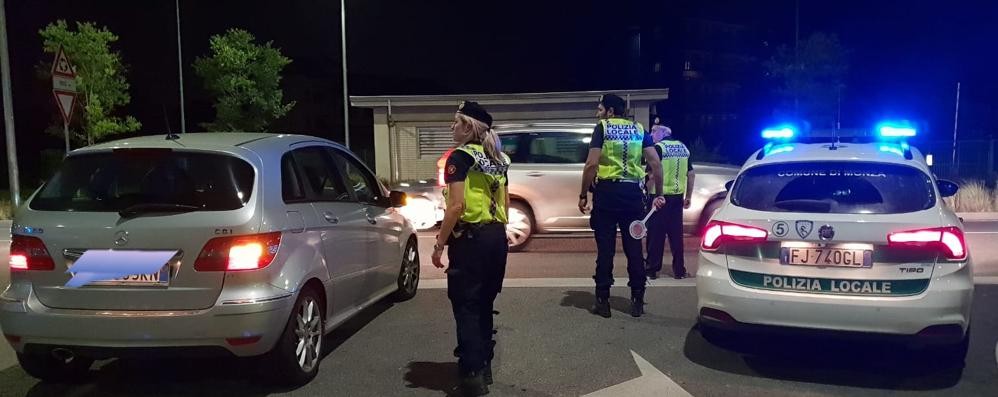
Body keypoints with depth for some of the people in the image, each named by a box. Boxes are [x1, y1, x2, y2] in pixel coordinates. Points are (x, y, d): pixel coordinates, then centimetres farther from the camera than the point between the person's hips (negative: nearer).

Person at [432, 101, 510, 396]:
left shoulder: (461, 156, -10)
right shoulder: (497, 159, 13)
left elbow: (456, 205, -18)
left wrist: (440, 243, -12)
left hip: (470, 238, -8)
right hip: (497, 236, 8)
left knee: (466, 306, -1)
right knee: (484, 304, 17)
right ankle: (484, 366, 25)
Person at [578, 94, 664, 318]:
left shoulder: (602, 127, 0)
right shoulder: (639, 129, 11)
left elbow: (592, 164, -10)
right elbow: (656, 163, 4)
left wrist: (583, 194, -4)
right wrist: (658, 194, 11)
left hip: (607, 191, -3)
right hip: (633, 192, 3)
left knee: (605, 248, 1)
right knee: (634, 247, 8)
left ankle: (603, 301, 6)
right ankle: (637, 301, 11)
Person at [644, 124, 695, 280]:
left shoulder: (658, 148, -9)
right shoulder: (683, 148, 11)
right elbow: (691, 174, 12)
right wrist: (688, 197, 17)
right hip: (677, 197, 6)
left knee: (656, 234, 2)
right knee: (676, 234, 11)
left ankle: (652, 269, 8)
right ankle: (679, 270, 14)